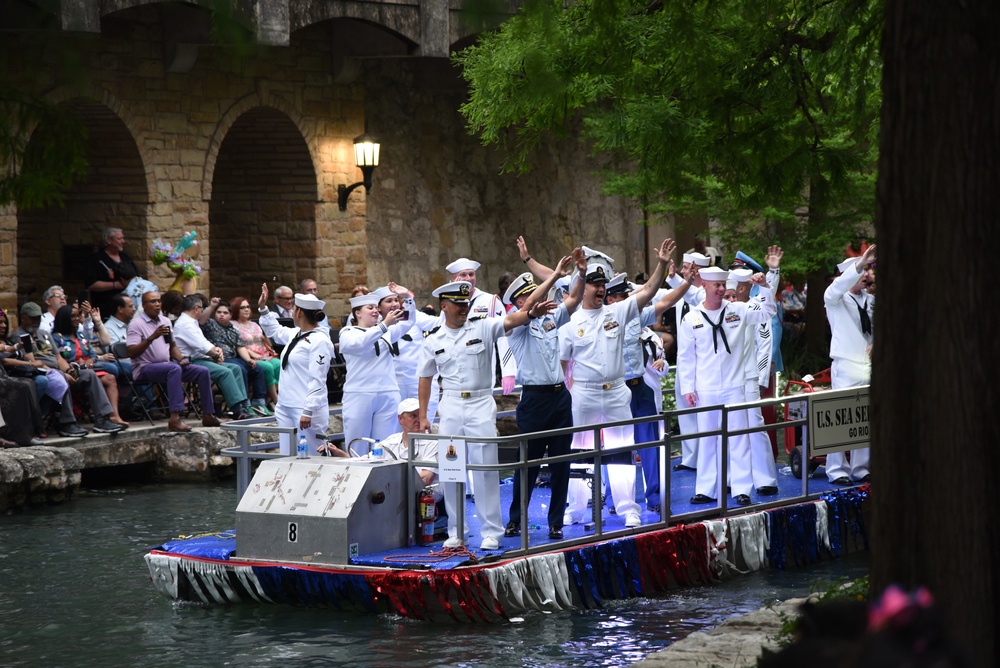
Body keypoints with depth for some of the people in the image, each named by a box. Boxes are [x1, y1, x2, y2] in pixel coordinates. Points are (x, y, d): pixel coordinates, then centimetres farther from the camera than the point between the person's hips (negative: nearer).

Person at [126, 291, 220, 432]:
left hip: (166, 365, 8)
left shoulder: (165, 321, 17)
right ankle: (174, 419, -46)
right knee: (174, 369, -38)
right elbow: (132, 353, -17)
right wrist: (152, 337, -26)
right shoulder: (136, 324, -8)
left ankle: (208, 415, -1)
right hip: (145, 368, -8)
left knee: (203, 372, -5)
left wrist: (181, 359, 4)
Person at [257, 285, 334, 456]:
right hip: (285, 408, 9)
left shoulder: (319, 340, -14)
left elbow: (317, 380, -20)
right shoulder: (295, 334, 13)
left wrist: (308, 412, -25)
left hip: (306, 410, -9)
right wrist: (263, 309, 34)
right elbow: (274, 331, 39)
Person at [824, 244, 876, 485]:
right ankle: (837, 471, -3)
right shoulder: (837, 300, -3)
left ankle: (860, 469, 12)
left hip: (869, 364, 6)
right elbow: (835, 289, -26)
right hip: (846, 366, -6)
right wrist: (860, 264, -36)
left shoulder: (870, 300, 14)